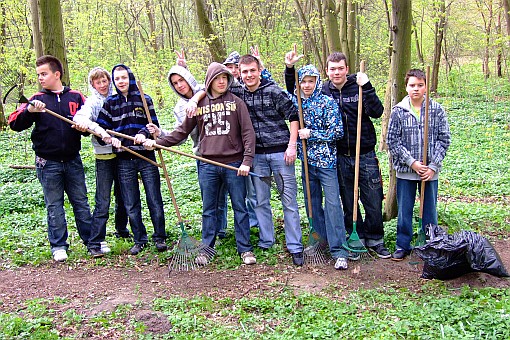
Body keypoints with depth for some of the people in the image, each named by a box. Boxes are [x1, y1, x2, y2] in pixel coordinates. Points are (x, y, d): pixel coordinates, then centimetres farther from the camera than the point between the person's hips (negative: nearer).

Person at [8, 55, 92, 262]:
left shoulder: (76, 97, 4)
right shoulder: (37, 99, 0)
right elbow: (14, 124, -7)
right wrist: (29, 110, -26)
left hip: (72, 160, 1)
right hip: (48, 163, -1)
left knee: (81, 202, 9)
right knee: (54, 206, 7)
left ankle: (92, 241, 19)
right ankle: (58, 246, 17)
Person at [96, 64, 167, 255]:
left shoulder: (144, 99, 6)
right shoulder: (110, 103, 9)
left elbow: (154, 124, 4)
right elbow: (101, 127, 5)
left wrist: (143, 133, -16)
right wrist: (110, 138, -14)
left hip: (146, 157, -2)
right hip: (124, 160, 2)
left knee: (154, 200, 1)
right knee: (131, 205, 7)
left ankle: (160, 238, 14)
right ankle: (139, 240, 18)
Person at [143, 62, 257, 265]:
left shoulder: (236, 102, 1)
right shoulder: (199, 104, 8)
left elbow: (248, 133, -3)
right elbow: (182, 131, 12)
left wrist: (247, 161, -11)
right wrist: (158, 142, 5)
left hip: (234, 164, -2)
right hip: (208, 166, 2)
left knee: (240, 208, 5)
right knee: (208, 210, 10)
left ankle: (245, 249, 15)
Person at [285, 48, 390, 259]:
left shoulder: (359, 87, -2)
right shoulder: (323, 91, 4)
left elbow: (377, 112, -13)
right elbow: (294, 95, 12)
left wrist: (367, 87, -22)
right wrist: (290, 69, 0)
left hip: (365, 155, -2)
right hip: (340, 157, 2)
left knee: (373, 201, 5)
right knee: (348, 203, 11)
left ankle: (375, 240, 22)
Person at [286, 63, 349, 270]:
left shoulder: (327, 102, -5)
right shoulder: (294, 100, 8)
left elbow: (337, 132, -8)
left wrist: (311, 134, -11)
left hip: (326, 160, -5)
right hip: (306, 160, 5)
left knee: (332, 204, -9)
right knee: (312, 203, 11)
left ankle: (339, 252, -8)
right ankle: (322, 240, 25)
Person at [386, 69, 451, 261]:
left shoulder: (437, 110, -1)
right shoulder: (398, 111, -2)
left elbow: (444, 140, 0)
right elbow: (392, 141, -4)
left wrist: (433, 166, -8)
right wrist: (412, 162, -11)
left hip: (430, 171, 0)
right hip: (405, 171, 0)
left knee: (430, 211, 11)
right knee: (404, 211, 9)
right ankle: (403, 245, 22)